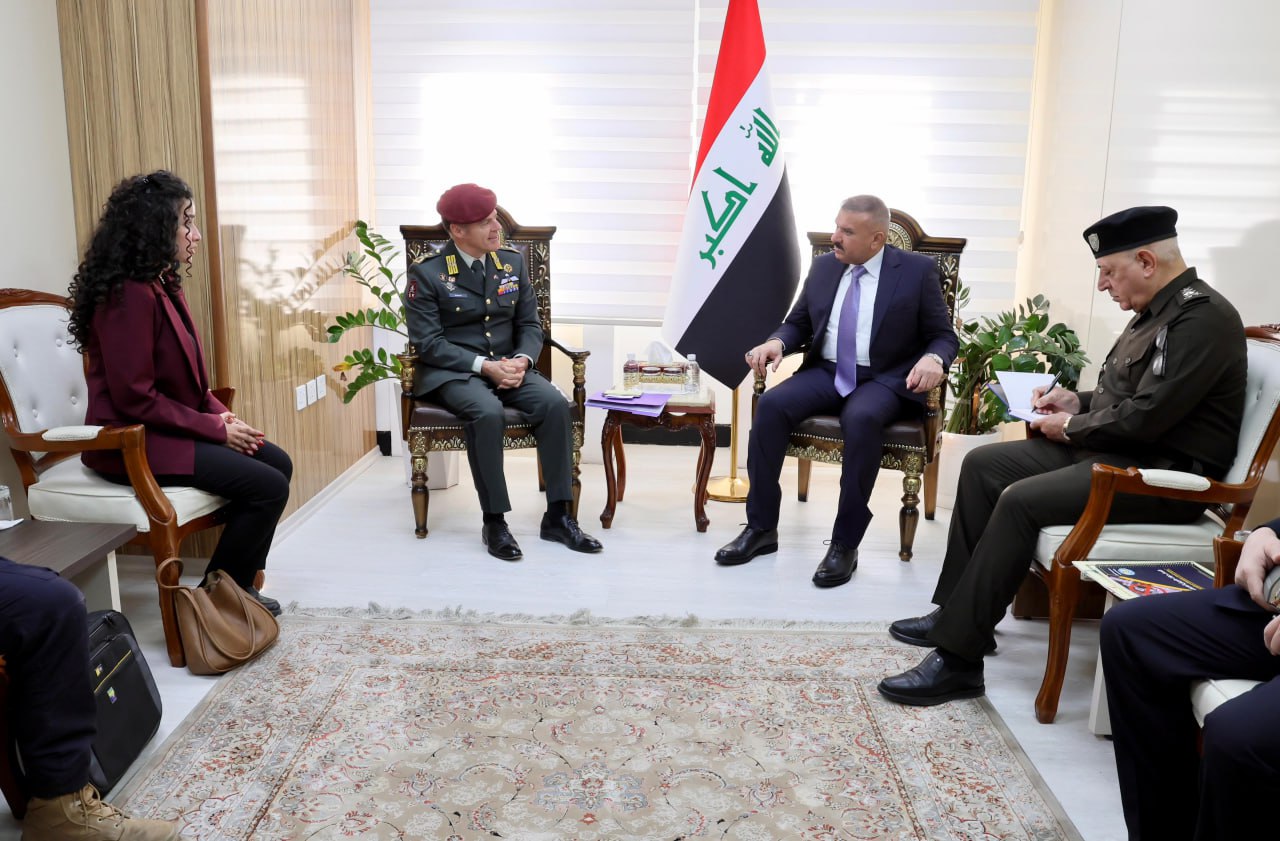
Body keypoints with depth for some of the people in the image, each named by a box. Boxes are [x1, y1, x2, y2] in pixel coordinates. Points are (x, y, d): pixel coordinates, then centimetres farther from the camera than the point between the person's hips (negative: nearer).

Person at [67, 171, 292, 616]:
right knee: (267, 488, -17)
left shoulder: (162, 286, 9)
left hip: (170, 427, 10)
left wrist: (221, 414, 0)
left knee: (278, 462, 3)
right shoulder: (129, 295, -21)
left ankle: (239, 585, 12)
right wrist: (214, 428, -17)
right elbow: (135, 399, -22)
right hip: (134, 442, -10)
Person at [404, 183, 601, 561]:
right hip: (452, 373, -4)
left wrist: (521, 360, -13)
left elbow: (530, 324, 9)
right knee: (488, 412, -36)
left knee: (556, 404, -25)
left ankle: (558, 516, -17)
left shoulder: (513, 262, 8)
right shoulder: (427, 274, -6)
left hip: (508, 366, 4)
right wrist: (484, 366, -22)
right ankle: (494, 522, -23)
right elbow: (429, 342, -11)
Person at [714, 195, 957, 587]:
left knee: (862, 419, -38)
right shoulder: (823, 267, 9)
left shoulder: (918, 270, -2)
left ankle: (845, 543, -26)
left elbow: (944, 335, 0)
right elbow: (798, 322, 15)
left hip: (884, 380, -4)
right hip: (826, 372, 4)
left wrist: (933, 358, -24)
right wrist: (777, 342, -8)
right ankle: (761, 528, -14)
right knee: (771, 404, -24)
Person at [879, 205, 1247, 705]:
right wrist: (1078, 403, 7)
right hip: (1110, 450, 10)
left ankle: (958, 659, -22)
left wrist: (1070, 428, -10)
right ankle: (959, 612, 5)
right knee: (982, 464, 2)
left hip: (1162, 474, -10)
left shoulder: (1204, 317, -17)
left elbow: (1146, 417, -24)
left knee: (1021, 500, -28)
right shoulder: (1156, 312, 13)